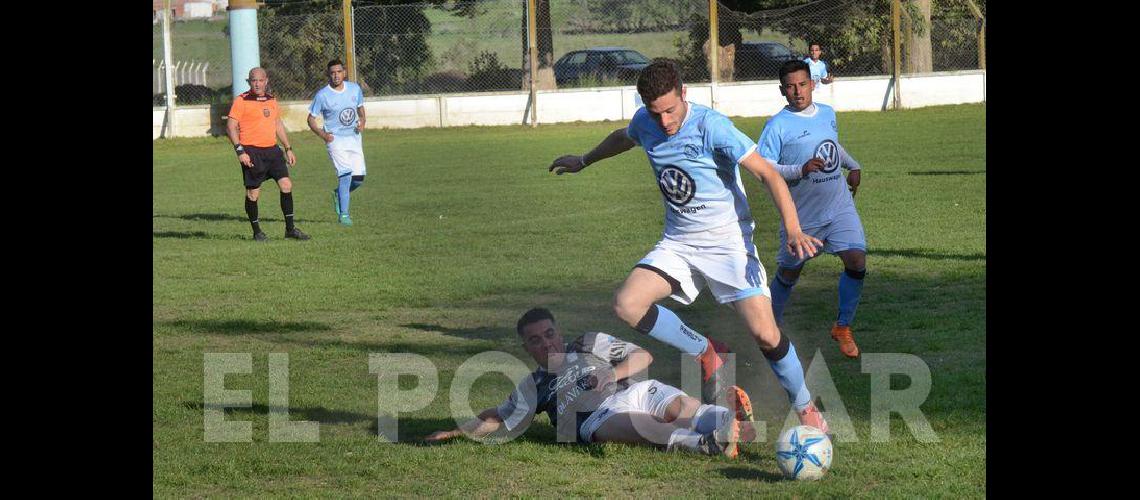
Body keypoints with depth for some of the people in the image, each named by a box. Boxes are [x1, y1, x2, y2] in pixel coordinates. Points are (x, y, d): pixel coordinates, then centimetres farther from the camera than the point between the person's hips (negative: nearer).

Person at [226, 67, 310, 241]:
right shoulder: (241, 101, -6)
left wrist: (288, 148, 22)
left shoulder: (271, 100, 13)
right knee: (253, 192, -1)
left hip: (272, 149, 6)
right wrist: (240, 151, -17)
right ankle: (257, 232, 12)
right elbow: (231, 127, -8)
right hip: (252, 152, -6)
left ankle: (290, 228, 5)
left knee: (286, 184, -3)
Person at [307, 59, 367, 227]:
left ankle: (339, 194, 31)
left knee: (359, 178, 0)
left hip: (354, 138, 5)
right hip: (335, 139, -5)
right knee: (345, 173, -18)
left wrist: (362, 121, -1)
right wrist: (322, 134, -16)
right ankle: (343, 214, -11)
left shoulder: (355, 89, 3)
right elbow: (311, 119, -1)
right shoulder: (322, 95, -9)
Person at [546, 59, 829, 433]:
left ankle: (807, 409, 10)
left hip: (728, 243, -5)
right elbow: (623, 138, 25)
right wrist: (584, 161, 40)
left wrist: (793, 230, -33)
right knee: (626, 305, -17)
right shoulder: (645, 124, -2)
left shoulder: (711, 126, -20)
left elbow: (767, 174, -22)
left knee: (765, 334, -15)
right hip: (678, 244, 5)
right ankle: (705, 353, 3)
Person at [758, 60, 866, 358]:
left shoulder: (827, 114, 7)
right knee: (788, 273, 9)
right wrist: (800, 170, -28)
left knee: (857, 261, -11)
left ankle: (842, 328, 5)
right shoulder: (778, 126, -13)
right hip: (802, 216, -4)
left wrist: (853, 166, 22)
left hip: (839, 208, 4)